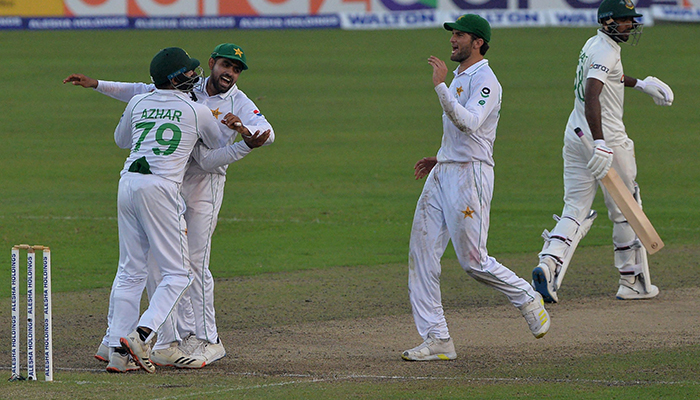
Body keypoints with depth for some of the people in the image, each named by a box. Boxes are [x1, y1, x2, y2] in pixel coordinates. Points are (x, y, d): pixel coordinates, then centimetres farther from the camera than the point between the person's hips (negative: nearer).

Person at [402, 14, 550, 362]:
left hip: (470, 175, -9)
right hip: (442, 175, 9)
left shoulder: (485, 81, -12)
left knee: (473, 260, -7)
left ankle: (527, 299, 18)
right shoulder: (459, 78, 19)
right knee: (421, 253, 1)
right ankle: (436, 339, 1)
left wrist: (440, 86, -30)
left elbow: (469, 123, -29)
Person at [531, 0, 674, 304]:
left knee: (576, 210, 5)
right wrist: (600, 143, -39)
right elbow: (592, 96, -30)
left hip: (575, 139, 8)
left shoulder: (593, 45, 14)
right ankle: (633, 283, 14)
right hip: (608, 139, -8)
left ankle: (549, 262, -19)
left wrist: (640, 84, 39)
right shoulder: (606, 51, -15)